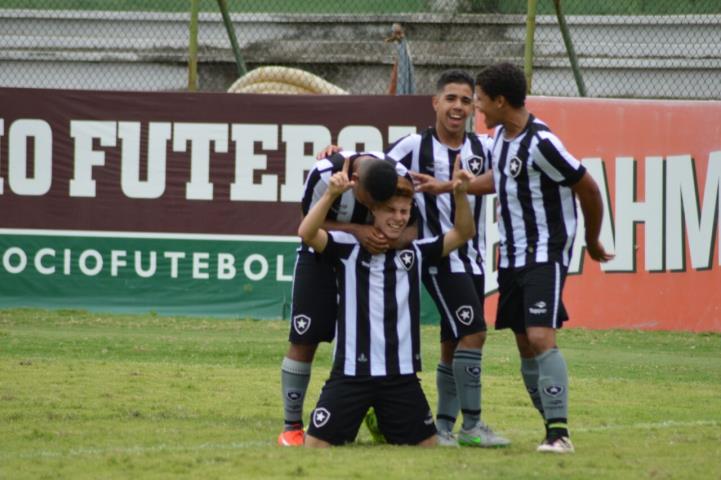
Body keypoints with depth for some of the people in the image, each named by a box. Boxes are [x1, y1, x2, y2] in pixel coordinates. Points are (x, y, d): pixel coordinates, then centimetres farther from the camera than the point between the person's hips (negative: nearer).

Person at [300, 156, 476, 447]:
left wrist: (460, 194, -8)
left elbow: (463, 233, 10)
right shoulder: (349, 248, -2)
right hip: (352, 372, -4)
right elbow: (307, 234, -17)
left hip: (402, 376, 4)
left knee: (427, 446, 11)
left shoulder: (417, 252, 11)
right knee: (316, 445, -7)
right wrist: (331, 194, -31)